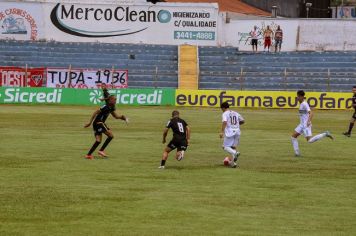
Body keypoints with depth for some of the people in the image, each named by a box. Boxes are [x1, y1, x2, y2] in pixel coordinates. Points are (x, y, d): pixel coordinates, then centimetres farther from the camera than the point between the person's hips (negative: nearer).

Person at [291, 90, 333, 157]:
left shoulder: (304, 104, -15)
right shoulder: (301, 104, 13)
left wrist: (309, 121, -39)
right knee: (293, 136, 5)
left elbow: (310, 113, -25)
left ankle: (325, 134, -5)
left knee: (309, 140, -13)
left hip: (306, 124, -9)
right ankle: (297, 153, 6)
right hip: (302, 124, 9)